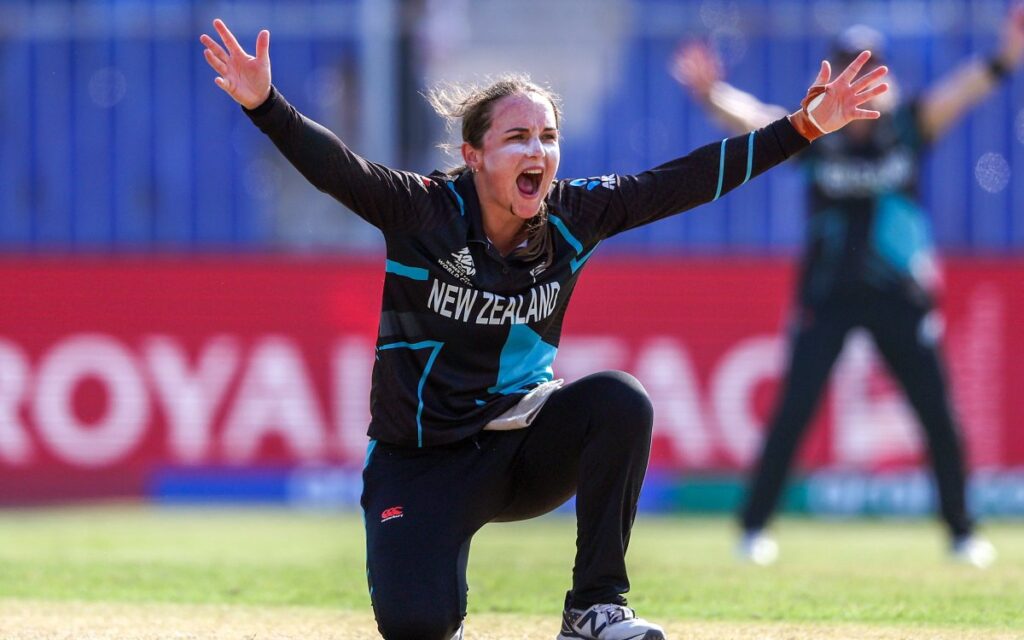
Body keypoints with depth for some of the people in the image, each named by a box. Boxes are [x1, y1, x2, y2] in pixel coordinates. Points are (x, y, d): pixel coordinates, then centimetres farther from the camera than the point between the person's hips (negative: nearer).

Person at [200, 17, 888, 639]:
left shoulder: (574, 216, -6)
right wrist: (265, 104, -50)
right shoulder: (424, 210, -16)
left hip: (526, 446, 3)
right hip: (422, 461, -3)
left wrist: (802, 127, -11)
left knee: (620, 401, -27)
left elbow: (686, 180, -6)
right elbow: (334, 166, -31)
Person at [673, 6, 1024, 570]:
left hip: (900, 296, 1)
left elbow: (962, 92, -14)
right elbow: (751, 118, -17)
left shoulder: (907, 128, 0)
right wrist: (712, 95, -38)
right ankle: (753, 528, 5)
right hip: (827, 295, -1)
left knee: (938, 416, 1)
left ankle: (961, 533, 15)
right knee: (793, 412, -5)